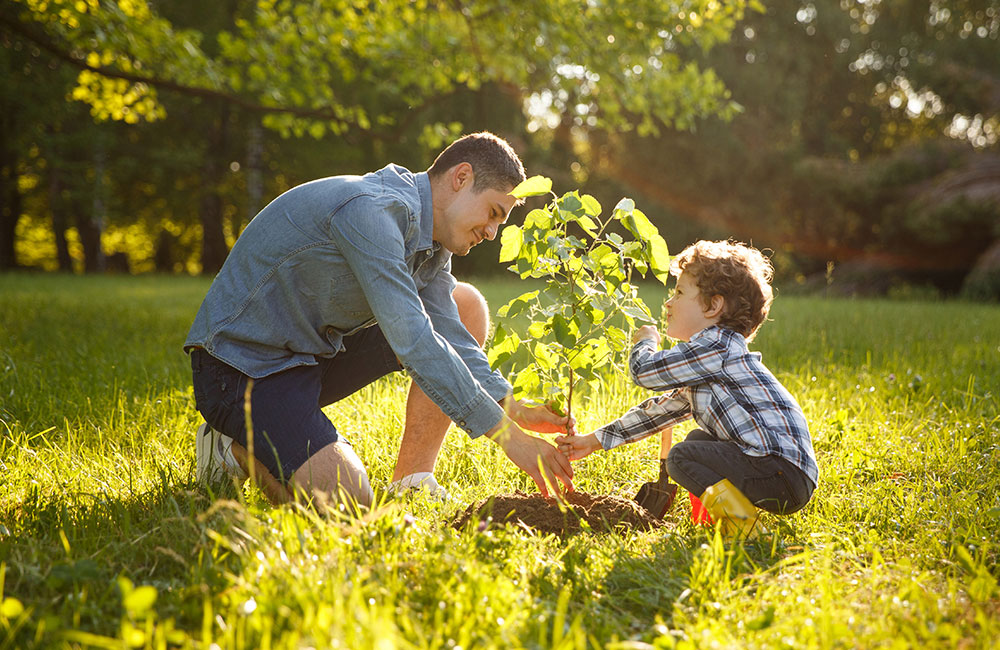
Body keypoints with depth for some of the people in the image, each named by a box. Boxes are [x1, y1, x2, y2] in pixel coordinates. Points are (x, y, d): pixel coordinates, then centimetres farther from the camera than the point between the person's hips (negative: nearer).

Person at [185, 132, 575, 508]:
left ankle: (411, 482, 2)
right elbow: (413, 342, -32)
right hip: (242, 365, -9)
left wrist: (515, 409, -15)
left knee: (466, 306, 3)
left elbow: (451, 338, 1)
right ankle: (238, 445, 2)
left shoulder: (430, 239, 5)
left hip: (317, 350, 10)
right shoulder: (371, 209, -26)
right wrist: (509, 436, -31)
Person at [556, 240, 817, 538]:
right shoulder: (703, 365, 21)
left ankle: (738, 520, -17)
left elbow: (645, 370, -13)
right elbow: (661, 409, 25)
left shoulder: (716, 347, -12)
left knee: (681, 457, -13)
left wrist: (645, 342, 11)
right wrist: (594, 441, 25)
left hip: (785, 473, -10)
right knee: (698, 439, 25)